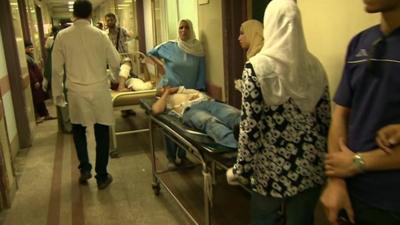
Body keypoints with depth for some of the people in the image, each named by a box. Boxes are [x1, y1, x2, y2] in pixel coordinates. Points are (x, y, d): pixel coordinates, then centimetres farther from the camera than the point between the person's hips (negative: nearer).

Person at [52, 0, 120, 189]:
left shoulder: (62, 36, -3)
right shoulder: (99, 34, -7)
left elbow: (57, 68, 2)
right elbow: (115, 62, -1)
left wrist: (57, 92, 13)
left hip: (76, 92, 1)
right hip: (99, 91, -1)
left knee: (78, 130, 23)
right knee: (101, 134, 9)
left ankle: (84, 168, 20)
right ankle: (102, 177, 15)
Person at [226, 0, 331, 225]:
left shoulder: (257, 67, -15)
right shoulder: (315, 65, 0)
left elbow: (250, 126, -16)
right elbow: (326, 120, 4)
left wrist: (240, 168, -5)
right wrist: (322, 157, 18)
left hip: (273, 168, -4)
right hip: (312, 166, 5)